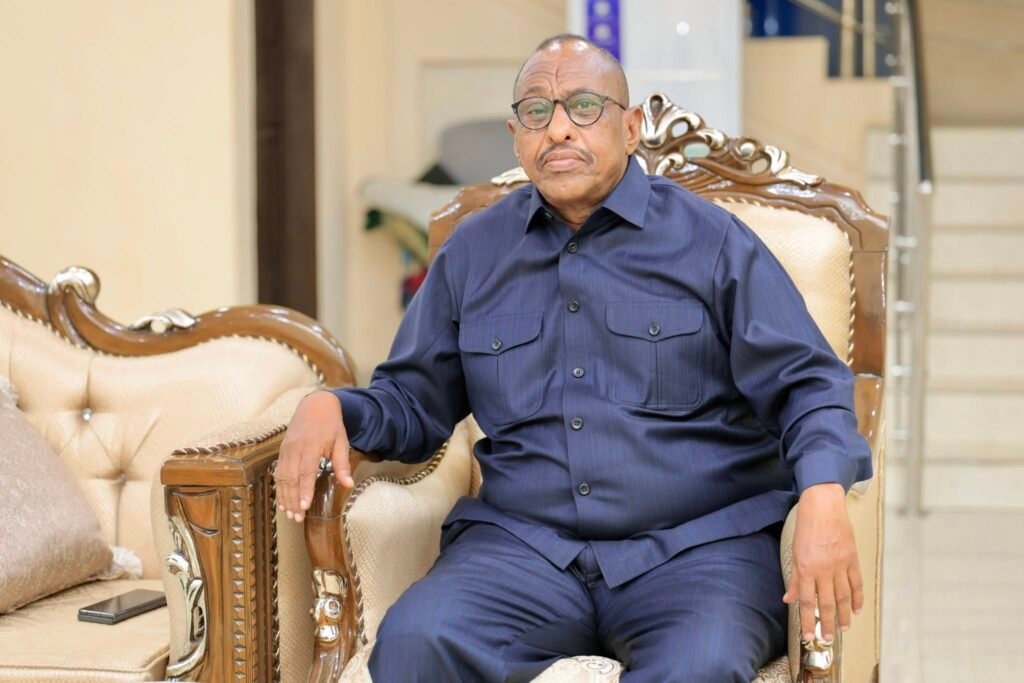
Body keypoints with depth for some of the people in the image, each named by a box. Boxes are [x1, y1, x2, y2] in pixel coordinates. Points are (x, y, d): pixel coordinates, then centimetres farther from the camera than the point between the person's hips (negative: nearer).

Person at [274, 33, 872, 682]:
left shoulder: (710, 240, 7)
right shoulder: (473, 253, 17)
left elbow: (806, 384, 2)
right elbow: (414, 401, 23)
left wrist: (825, 498, -18)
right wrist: (329, 407, 1)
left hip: (696, 546, -2)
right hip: (523, 545, 2)